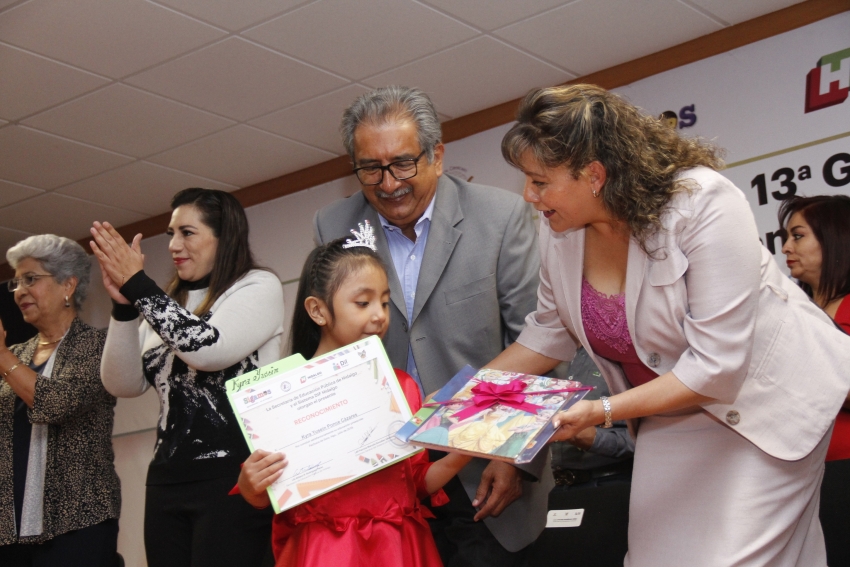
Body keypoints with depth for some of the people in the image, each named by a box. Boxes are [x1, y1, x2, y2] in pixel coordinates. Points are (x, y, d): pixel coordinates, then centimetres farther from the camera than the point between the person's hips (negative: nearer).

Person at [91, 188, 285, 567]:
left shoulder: (258, 287, 1)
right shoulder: (168, 306, 17)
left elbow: (208, 348, -16)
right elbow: (124, 384, 8)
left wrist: (137, 286, -11)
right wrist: (124, 305, -5)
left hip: (232, 476, -6)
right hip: (167, 480, 6)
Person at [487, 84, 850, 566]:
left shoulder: (704, 204, -29)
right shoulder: (558, 230, -10)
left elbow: (716, 366, -30)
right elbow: (550, 332, 7)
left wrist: (603, 412, -33)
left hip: (762, 396, -6)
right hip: (670, 406, 6)